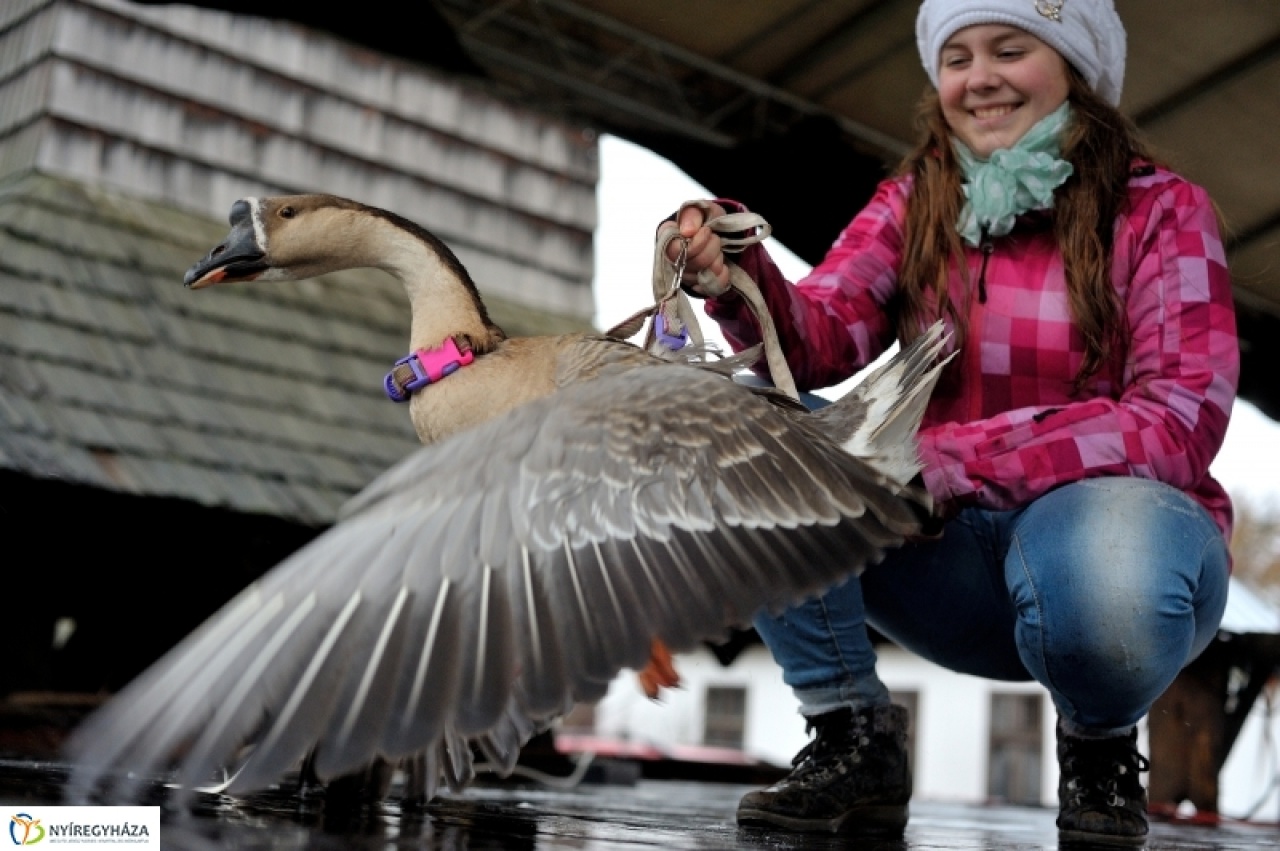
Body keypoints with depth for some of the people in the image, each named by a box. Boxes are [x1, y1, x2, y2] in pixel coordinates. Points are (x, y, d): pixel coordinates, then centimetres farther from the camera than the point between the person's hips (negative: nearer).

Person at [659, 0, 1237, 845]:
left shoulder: (1163, 210, -5)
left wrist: (956, 461, -28)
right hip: (951, 552, 3)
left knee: (1106, 574, -40)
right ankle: (851, 733, -6)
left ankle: (1101, 745, -3)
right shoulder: (913, 204, 4)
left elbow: (1181, 423, -17)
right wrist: (737, 280, -35)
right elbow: (819, 339, -11)